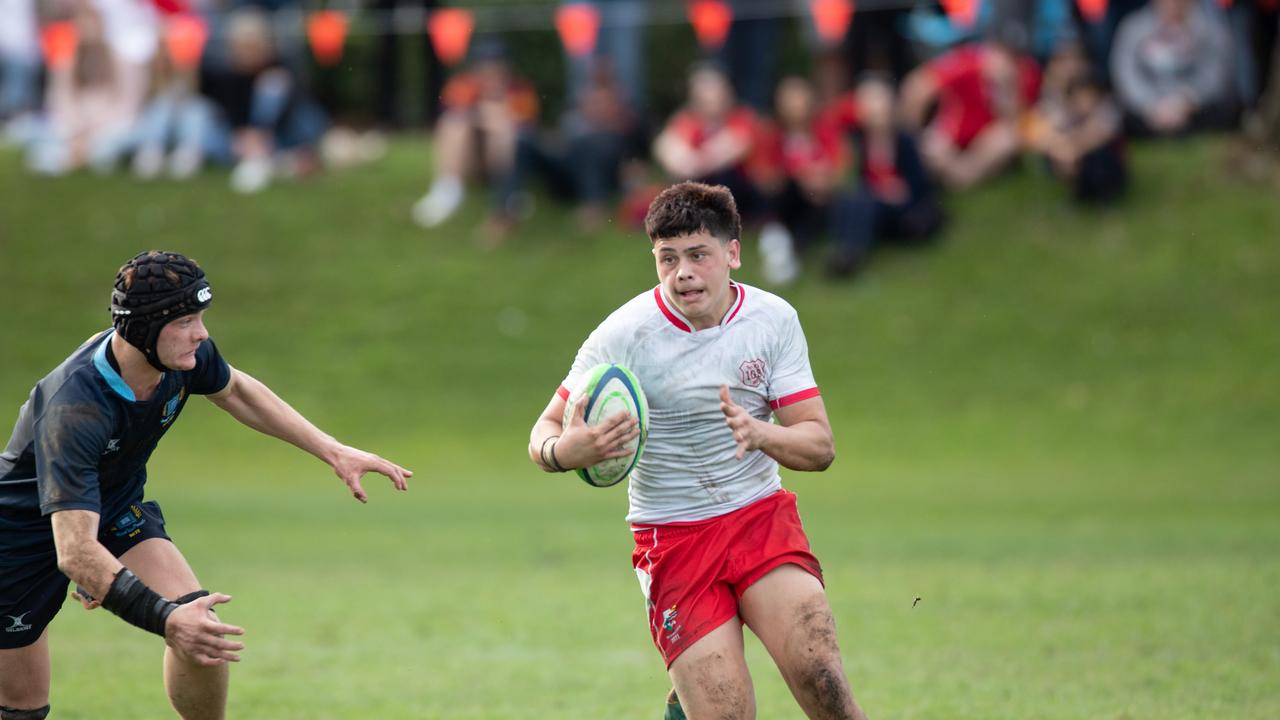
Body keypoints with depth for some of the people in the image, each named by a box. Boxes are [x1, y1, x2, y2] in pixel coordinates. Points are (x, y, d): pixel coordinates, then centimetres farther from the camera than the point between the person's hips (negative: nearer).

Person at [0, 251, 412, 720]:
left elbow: (233, 390, 8)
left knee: (202, 632, -17)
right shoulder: (73, 409, -40)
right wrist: (164, 619, -57)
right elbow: (74, 551, -46)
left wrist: (333, 452, 5)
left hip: (119, 513, 6)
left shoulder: (187, 355, -19)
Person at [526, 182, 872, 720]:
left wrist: (760, 434, -24)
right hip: (672, 538, -2)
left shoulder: (773, 319, -3)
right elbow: (545, 431, -7)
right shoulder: (625, 333, -11)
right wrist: (565, 449, -32)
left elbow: (819, 445, -3)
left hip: (762, 515, 2)